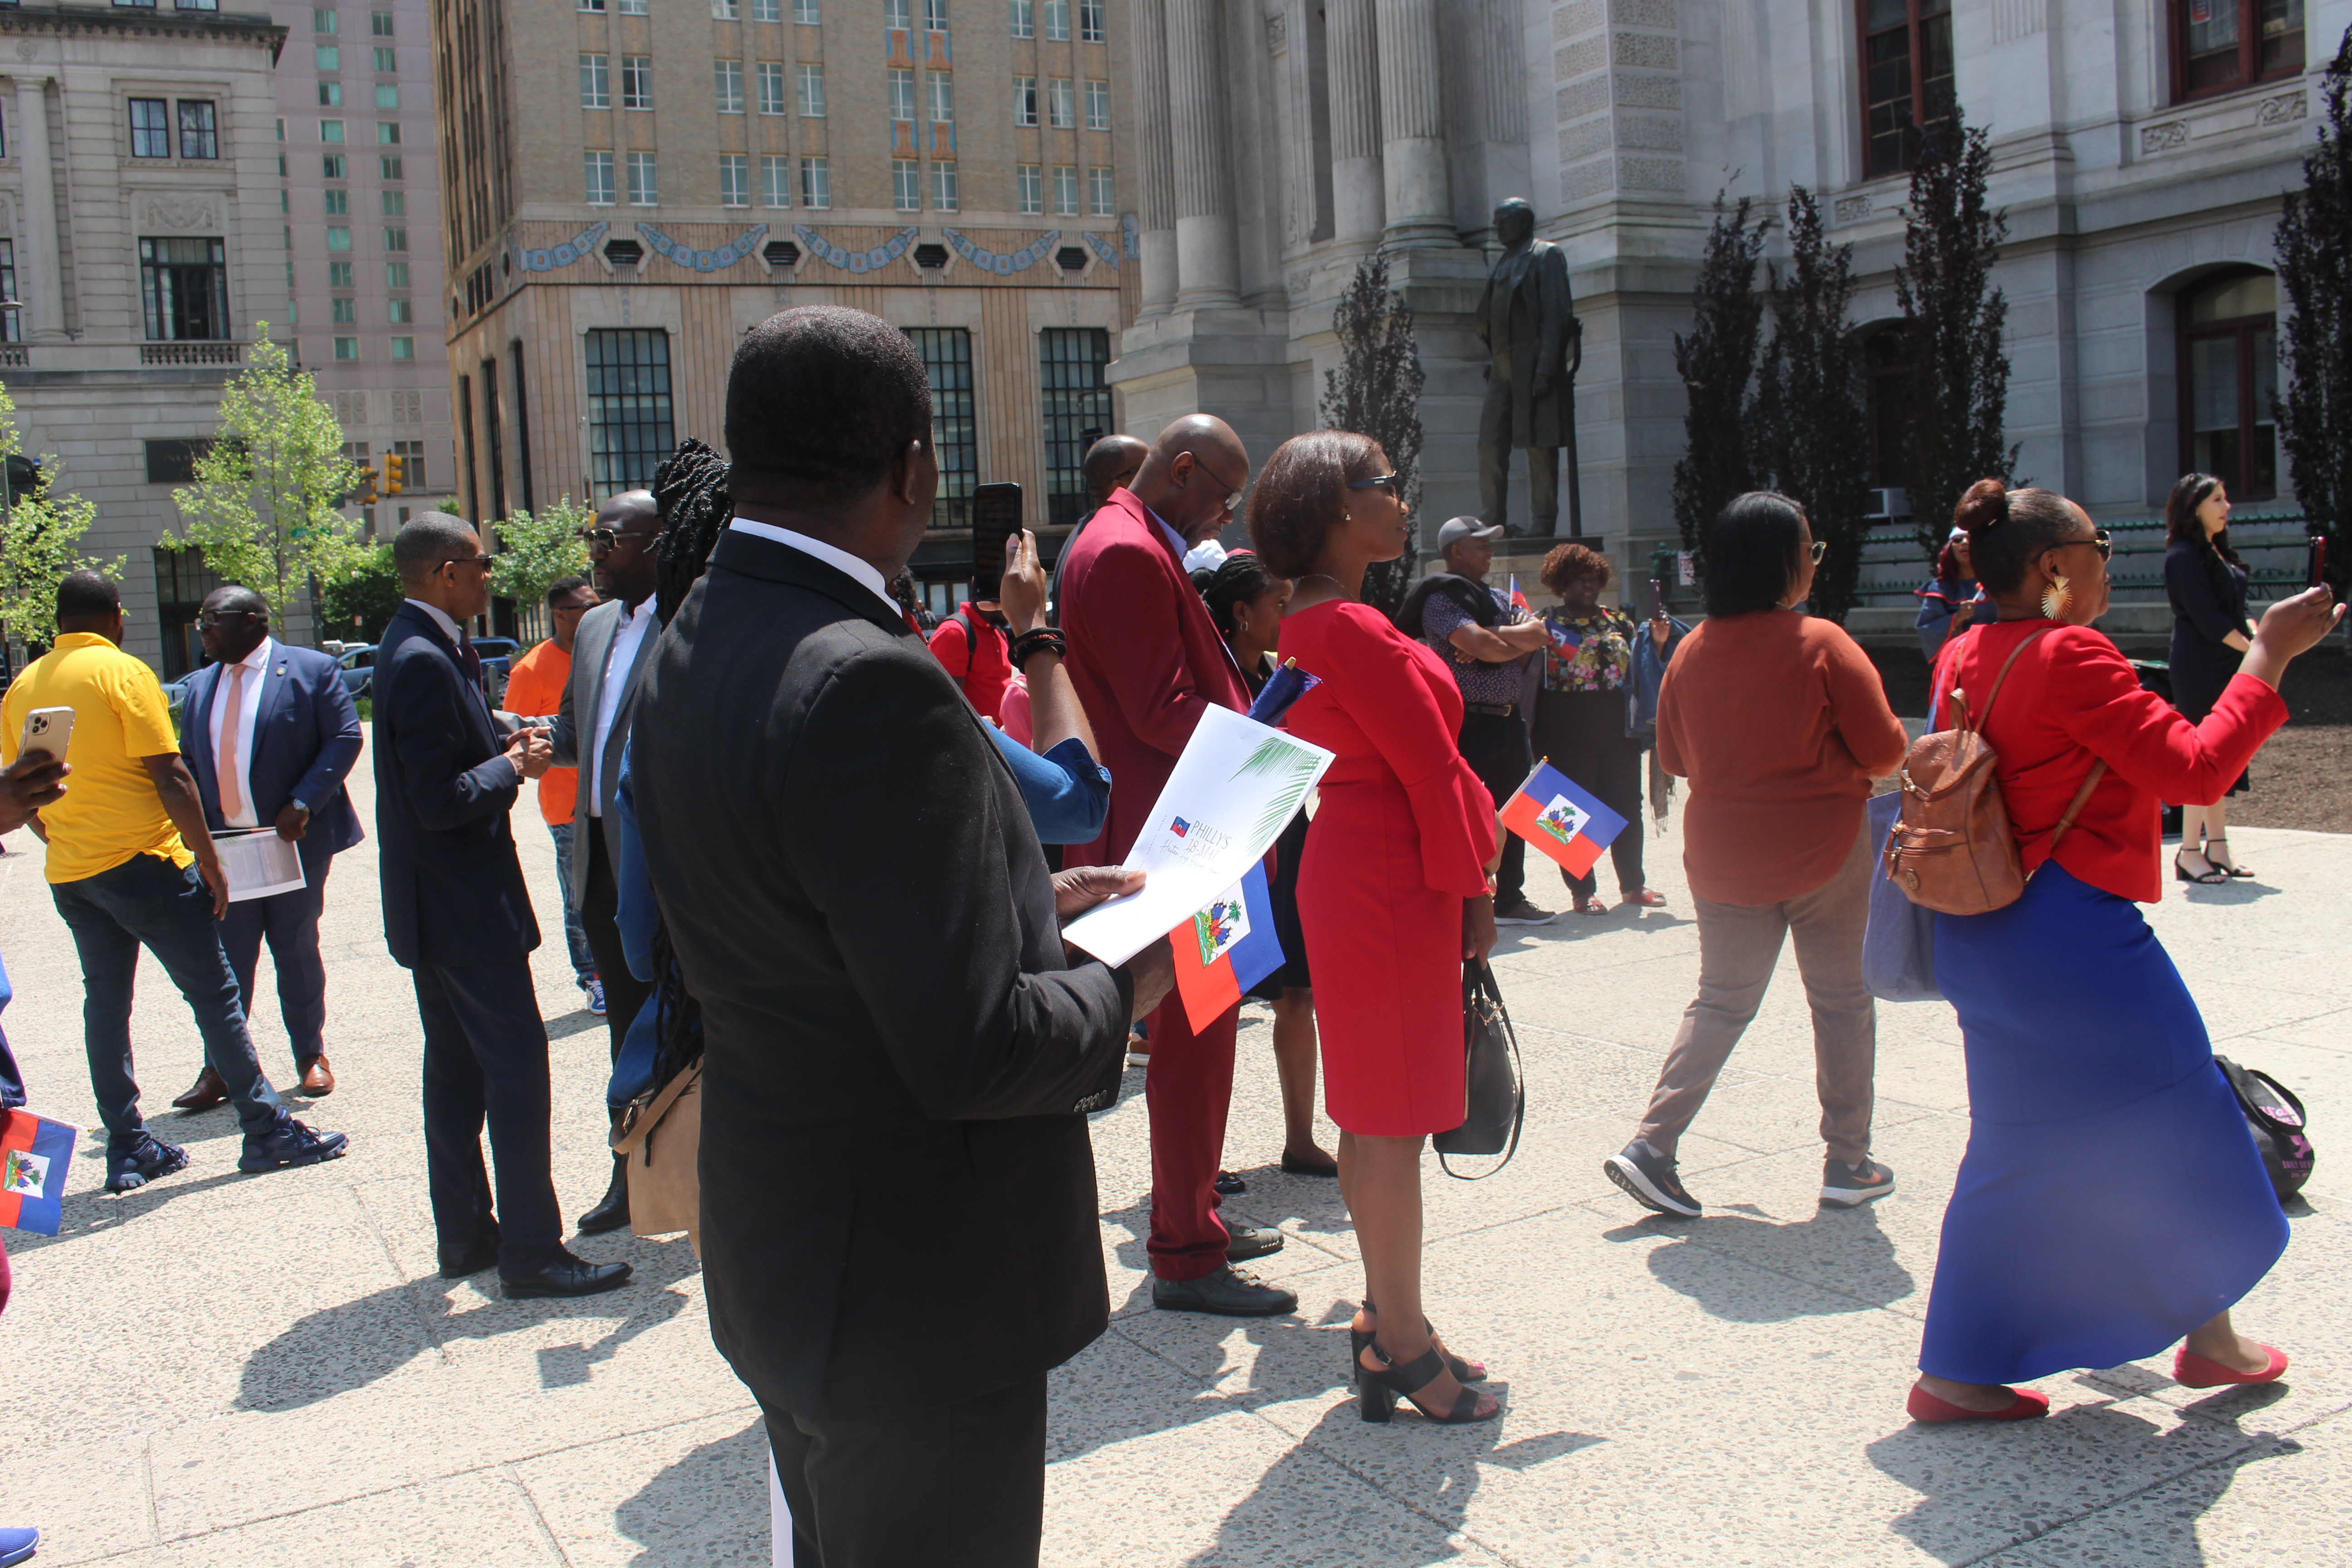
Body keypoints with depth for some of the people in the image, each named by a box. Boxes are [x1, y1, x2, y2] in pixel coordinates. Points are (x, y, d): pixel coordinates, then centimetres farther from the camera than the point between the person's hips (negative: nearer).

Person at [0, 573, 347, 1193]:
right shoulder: (123, 672, -10)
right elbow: (169, 776, -14)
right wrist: (209, 861, -10)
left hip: (69, 873, 7)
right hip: (142, 862, -7)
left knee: (105, 1003, 12)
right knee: (213, 991, 0)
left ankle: (126, 1149, 16)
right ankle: (266, 1131, 3)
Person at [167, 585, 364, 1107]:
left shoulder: (312, 670, -3)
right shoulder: (200, 686, 13)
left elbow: (345, 738, -9)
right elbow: (189, 761, 14)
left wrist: (304, 803, -18)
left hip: (294, 840, -4)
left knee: (296, 951, 7)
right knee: (226, 958, 2)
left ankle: (311, 1055, 21)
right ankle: (220, 1069, 10)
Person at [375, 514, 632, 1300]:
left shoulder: (418, 648, 10)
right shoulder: (426, 660, -21)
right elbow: (442, 803, -24)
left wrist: (504, 747, 5)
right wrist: (515, 768, -11)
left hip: (433, 905, 11)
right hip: (465, 904, -11)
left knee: (456, 1067, 16)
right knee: (516, 1065, -5)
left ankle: (466, 1235, 26)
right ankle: (530, 1252, 2)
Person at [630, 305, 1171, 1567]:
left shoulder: (689, 653, 2)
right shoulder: (870, 682, -28)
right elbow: (970, 1051, -28)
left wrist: (1032, 902, 12)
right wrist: (1120, 987, -10)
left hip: (777, 1261, 9)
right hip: (919, 1296, -9)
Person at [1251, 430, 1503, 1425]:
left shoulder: (1307, 626, 12)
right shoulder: (1353, 629, -20)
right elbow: (1430, 772, -17)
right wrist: (1473, 889, -7)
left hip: (1348, 867, 11)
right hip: (1391, 886, -11)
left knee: (1371, 1112, 16)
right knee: (1392, 1121, -2)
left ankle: (1385, 1323, 28)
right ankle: (1401, 1348, 9)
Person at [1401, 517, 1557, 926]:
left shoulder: (1498, 599, 19)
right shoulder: (1442, 599, -8)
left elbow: (1540, 634, 4)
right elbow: (1484, 647, -22)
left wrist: (1495, 636, -12)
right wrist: (1521, 645, -3)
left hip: (1510, 720, 8)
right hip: (1470, 721, -8)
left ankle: (1510, 900, 25)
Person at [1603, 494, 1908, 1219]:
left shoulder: (1691, 651, -2)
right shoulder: (1821, 643, -14)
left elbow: (1674, 757, 9)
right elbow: (1885, 751, -9)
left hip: (1722, 854, 4)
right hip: (1823, 848, -4)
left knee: (1721, 1001, 13)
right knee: (1841, 1000, 12)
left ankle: (1651, 1145, 2)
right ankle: (1848, 1163, 20)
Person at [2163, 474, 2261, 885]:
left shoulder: (2219, 553, 16)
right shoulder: (2184, 556, -12)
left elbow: (2237, 609, 14)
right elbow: (2208, 619, -17)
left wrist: (2258, 637, -4)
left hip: (2229, 666, 9)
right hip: (2200, 669, -9)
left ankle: (2218, 848, 17)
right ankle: (2189, 852, -2)